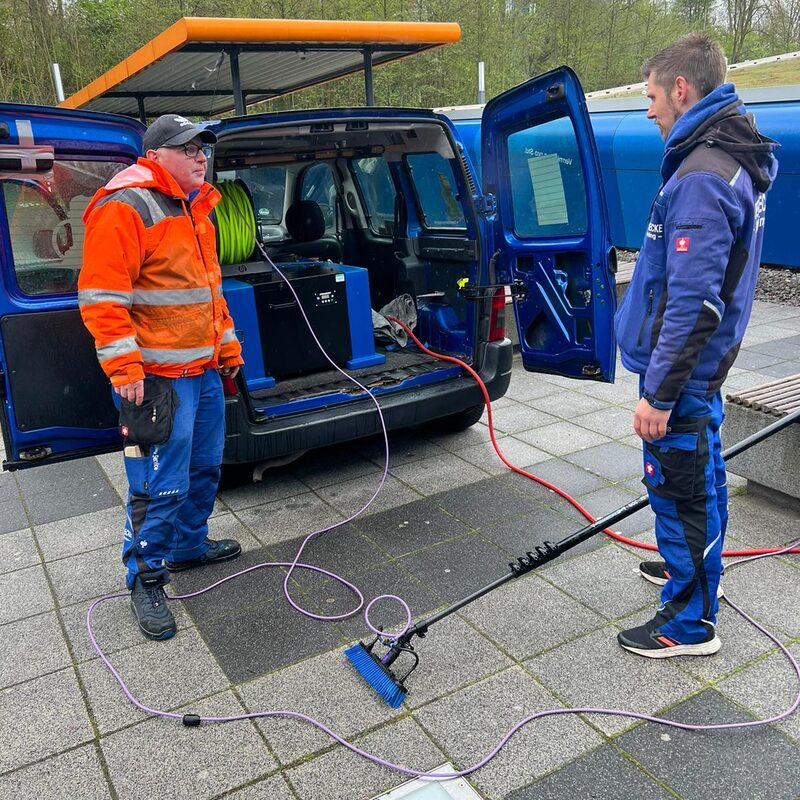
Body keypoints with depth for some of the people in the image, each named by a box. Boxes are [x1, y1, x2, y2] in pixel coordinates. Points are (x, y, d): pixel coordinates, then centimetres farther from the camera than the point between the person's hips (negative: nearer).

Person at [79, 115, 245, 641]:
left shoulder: (198, 209, 16)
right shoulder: (125, 208, -13)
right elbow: (102, 296, -18)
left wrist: (228, 346, 22)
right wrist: (125, 369, -21)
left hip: (206, 369, 9)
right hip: (159, 377, -9)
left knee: (204, 468, 19)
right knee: (161, 485, -3)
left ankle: (189, 545, 38)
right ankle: (146, 579, 13)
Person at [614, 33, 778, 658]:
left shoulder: (701, 178, -23)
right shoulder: (736, 162, 10)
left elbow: (692, 303, -28)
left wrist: (659, 393, -23)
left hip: (682, 370, -10)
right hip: (706, 364, 10)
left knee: (680, 488, 1)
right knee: (701, 476, 23)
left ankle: (690, 623, 15)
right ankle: (695, 566, 43)